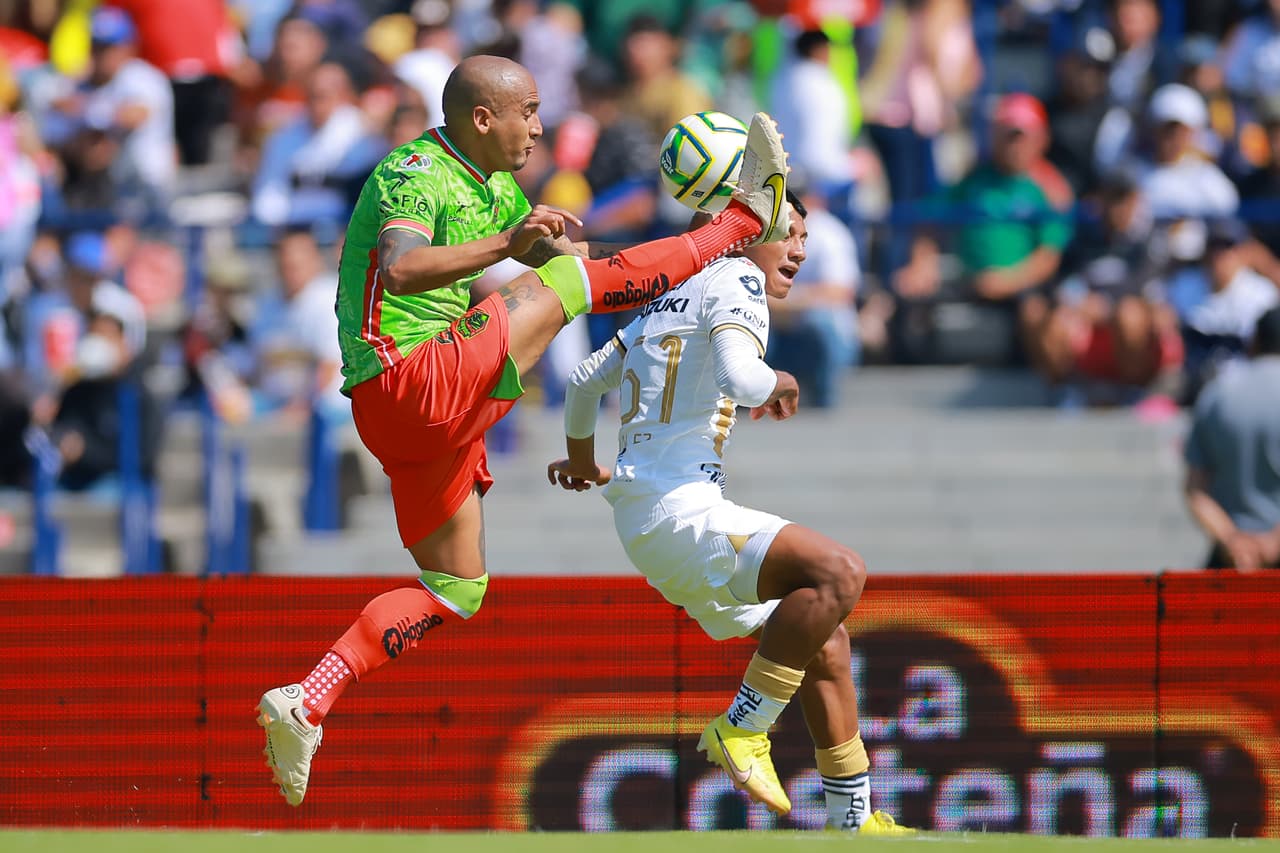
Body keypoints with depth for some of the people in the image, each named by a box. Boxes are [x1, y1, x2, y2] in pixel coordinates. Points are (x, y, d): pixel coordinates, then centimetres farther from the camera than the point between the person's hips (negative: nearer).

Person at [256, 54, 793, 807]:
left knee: (456, 589, 15)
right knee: (570, 283, -10)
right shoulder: (415, 174, -11)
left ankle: (307, 702, 7)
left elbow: (569, 255, 25)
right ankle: (752, 213, 0)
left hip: (433, 416, 10)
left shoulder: (493, 189, 19)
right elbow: (401, 270, -31)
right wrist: (505, 246, -45)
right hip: (409, 381, -10)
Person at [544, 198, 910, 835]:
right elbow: (739, 377, -24)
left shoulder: (670, 299, 23)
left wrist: (582, 463, 48)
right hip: (676, 511, -10)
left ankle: (851, 819, 17)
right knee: (838, 573, -28)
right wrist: (780, 384, -2)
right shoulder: (735, 282, -5)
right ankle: (742, 728, -20)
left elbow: (584, 383, 31)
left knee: (825, 642, 14)